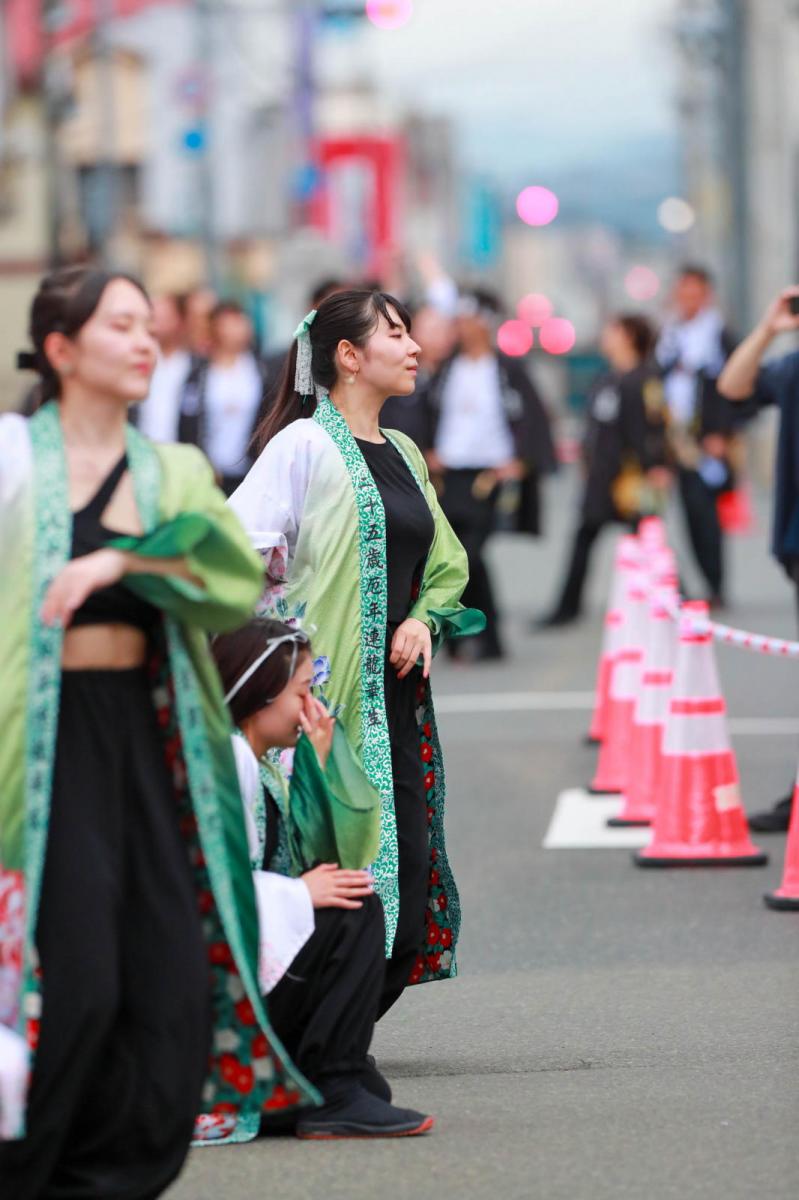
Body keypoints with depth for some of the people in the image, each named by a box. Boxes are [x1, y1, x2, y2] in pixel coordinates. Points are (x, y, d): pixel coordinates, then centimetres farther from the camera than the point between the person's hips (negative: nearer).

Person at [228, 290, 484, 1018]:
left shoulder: (403, 454, 17)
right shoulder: (306, 445, -6)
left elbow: (446, 564, 24)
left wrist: (422, 619, 7)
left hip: (396, 697, 7)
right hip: (328, 695, -7)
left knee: (406, 899, 2)